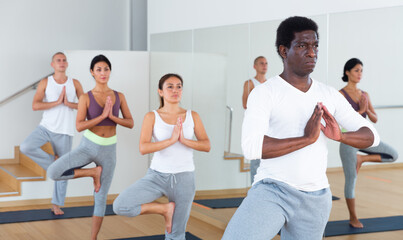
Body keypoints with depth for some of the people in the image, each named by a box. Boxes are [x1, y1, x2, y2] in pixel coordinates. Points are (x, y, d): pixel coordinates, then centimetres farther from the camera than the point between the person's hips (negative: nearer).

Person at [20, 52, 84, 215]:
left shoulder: (75, 84, 2)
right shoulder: (45, 82, -1)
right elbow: (35, 106, -11)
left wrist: (68, 103, -15)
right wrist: (57, 102, -18)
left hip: (64, 132, 0)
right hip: (46, 127, 0)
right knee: (25, 147, -25)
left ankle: (57, 204, 15)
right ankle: (52, 162, -1)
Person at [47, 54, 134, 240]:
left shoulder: (119, 97, 1)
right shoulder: (86, 97, -6)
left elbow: (130, 123, 0)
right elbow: (79, 126, -15)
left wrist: (112, 116, -16)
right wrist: (102, 116, -24)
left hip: (108, 150, 1)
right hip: (88, 146, -1)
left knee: (101, 197, 5)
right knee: (53, 172, -21)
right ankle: (93, 172, -1)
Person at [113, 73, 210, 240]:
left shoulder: (192, 116, 2)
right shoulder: (152, 117, -3)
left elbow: (207, 146, -5)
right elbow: (143, 148, -15)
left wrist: (184, 140, -21)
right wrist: (171, 140, -25)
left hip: (184, 178, 0)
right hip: (158, 175, 0)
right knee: (120, 206, -20)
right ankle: (165, 209, 1)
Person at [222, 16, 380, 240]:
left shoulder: (329, 95, 7)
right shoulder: (264, 92, -8)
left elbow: (371, 136, 8)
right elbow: (251, 147, -21)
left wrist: (340, 136, -13)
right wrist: (307, 138, -21)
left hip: (316, 199, 5)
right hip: (273, 191, -5)